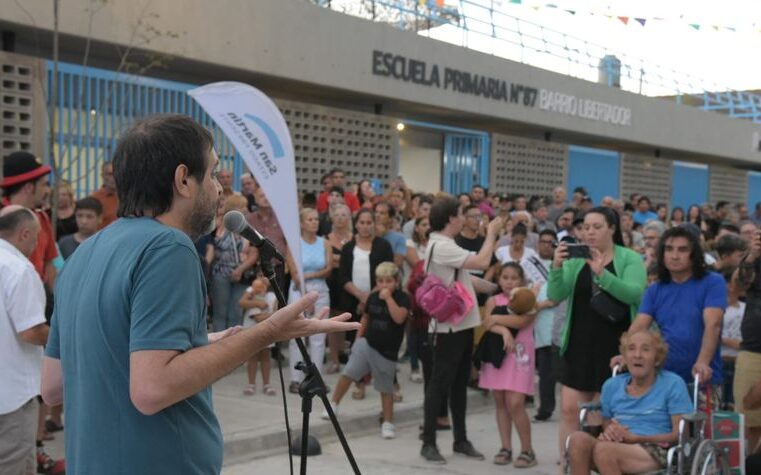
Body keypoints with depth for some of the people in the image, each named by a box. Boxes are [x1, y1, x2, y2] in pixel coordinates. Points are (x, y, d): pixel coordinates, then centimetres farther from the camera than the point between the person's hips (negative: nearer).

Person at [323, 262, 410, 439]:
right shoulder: (372, 297, 4)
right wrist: (358, 338, 16)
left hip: (387, 351, -3)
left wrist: (388, 298, -26)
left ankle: (388, 423, 16)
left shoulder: (402, 298, -9)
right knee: (348, 373, -6)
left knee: (386, 388, 5)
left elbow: (399, 318, -26)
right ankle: (333, 404, 12)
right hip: (366, 343, 3)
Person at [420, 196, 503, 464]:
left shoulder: (444, 245, 14)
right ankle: (428, 443, 4)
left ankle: (461, 440, 21)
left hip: (462, 323, 10)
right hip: (450, 325, -10)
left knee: (459, 384, 14)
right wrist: (492, 232, -11)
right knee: (440, 384, -3)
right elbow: (482, 262, -23)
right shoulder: (441, 246, -18)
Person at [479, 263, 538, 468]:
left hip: (519, 354, -4)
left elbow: (522, 321, -16)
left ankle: (528, 450, 0)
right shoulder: (493, 300, 9)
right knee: (500, 402, 6)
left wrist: (497, 318, -9)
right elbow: (487, 324, -7)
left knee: (515, 403, -10)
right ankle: (506, 448, 15)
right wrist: (504, 330, -23)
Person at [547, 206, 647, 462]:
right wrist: (556, 266, -22)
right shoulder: (576, 260, 6)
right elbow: (555, 296, -5)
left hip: (615, 347, -2)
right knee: (570, 409, 0)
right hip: (579, 345, 3)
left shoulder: (630, 259, -2)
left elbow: (634, 293, -20)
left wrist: (602, 273, -32)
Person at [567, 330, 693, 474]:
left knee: (604, 450, -36)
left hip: (656, 453, -4)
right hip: (617, 447, 4)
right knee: (578, 439, -30)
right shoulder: (612, 386, 17)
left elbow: (680, 434, -1)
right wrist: (608, 433, -5)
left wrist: (634, 437, -10)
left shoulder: (673, 384, 4)